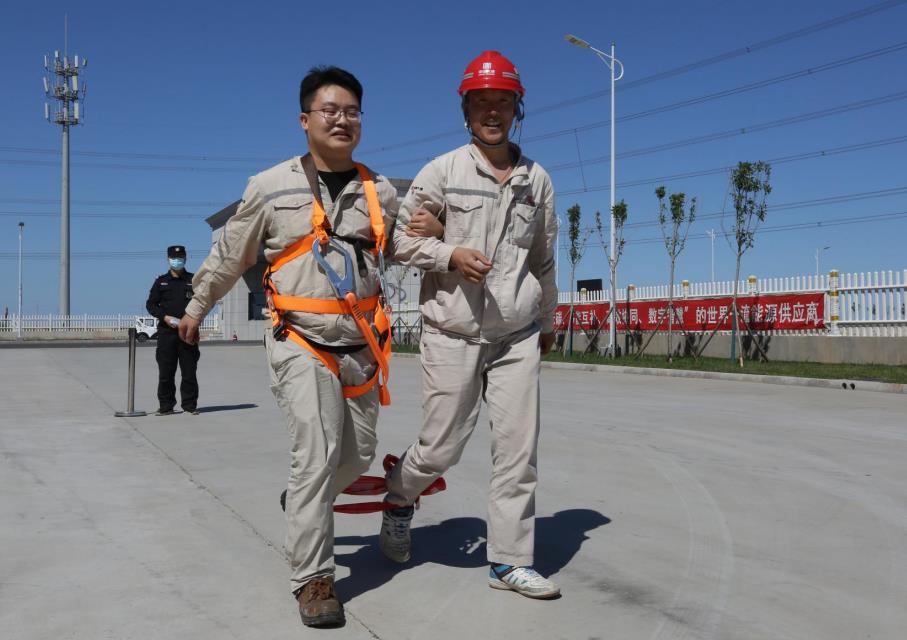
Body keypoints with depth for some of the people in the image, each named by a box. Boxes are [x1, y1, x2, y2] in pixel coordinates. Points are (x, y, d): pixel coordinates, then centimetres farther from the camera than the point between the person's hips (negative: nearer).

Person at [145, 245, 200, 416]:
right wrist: (165, 317, -7)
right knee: (165, 372, 1)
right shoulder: (161, 281, 11)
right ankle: (165, 406, 8)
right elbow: (150, 304, 9)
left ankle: (190, 405, 8)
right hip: (167, 332, 1)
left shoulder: (193, 280, 10)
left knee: (189, 371, 0)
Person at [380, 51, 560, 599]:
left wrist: (548, 321, 26)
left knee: (519, 449, 1)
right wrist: (452, 254, -17)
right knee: (441, 447, 2)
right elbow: (403, 240, 1)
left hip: (517, 336, 3)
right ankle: (400, 497, 35)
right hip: (453, 333, -3)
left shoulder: (537, 179, 10)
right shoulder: (442, 171, -1)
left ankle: (510, 561, 12)